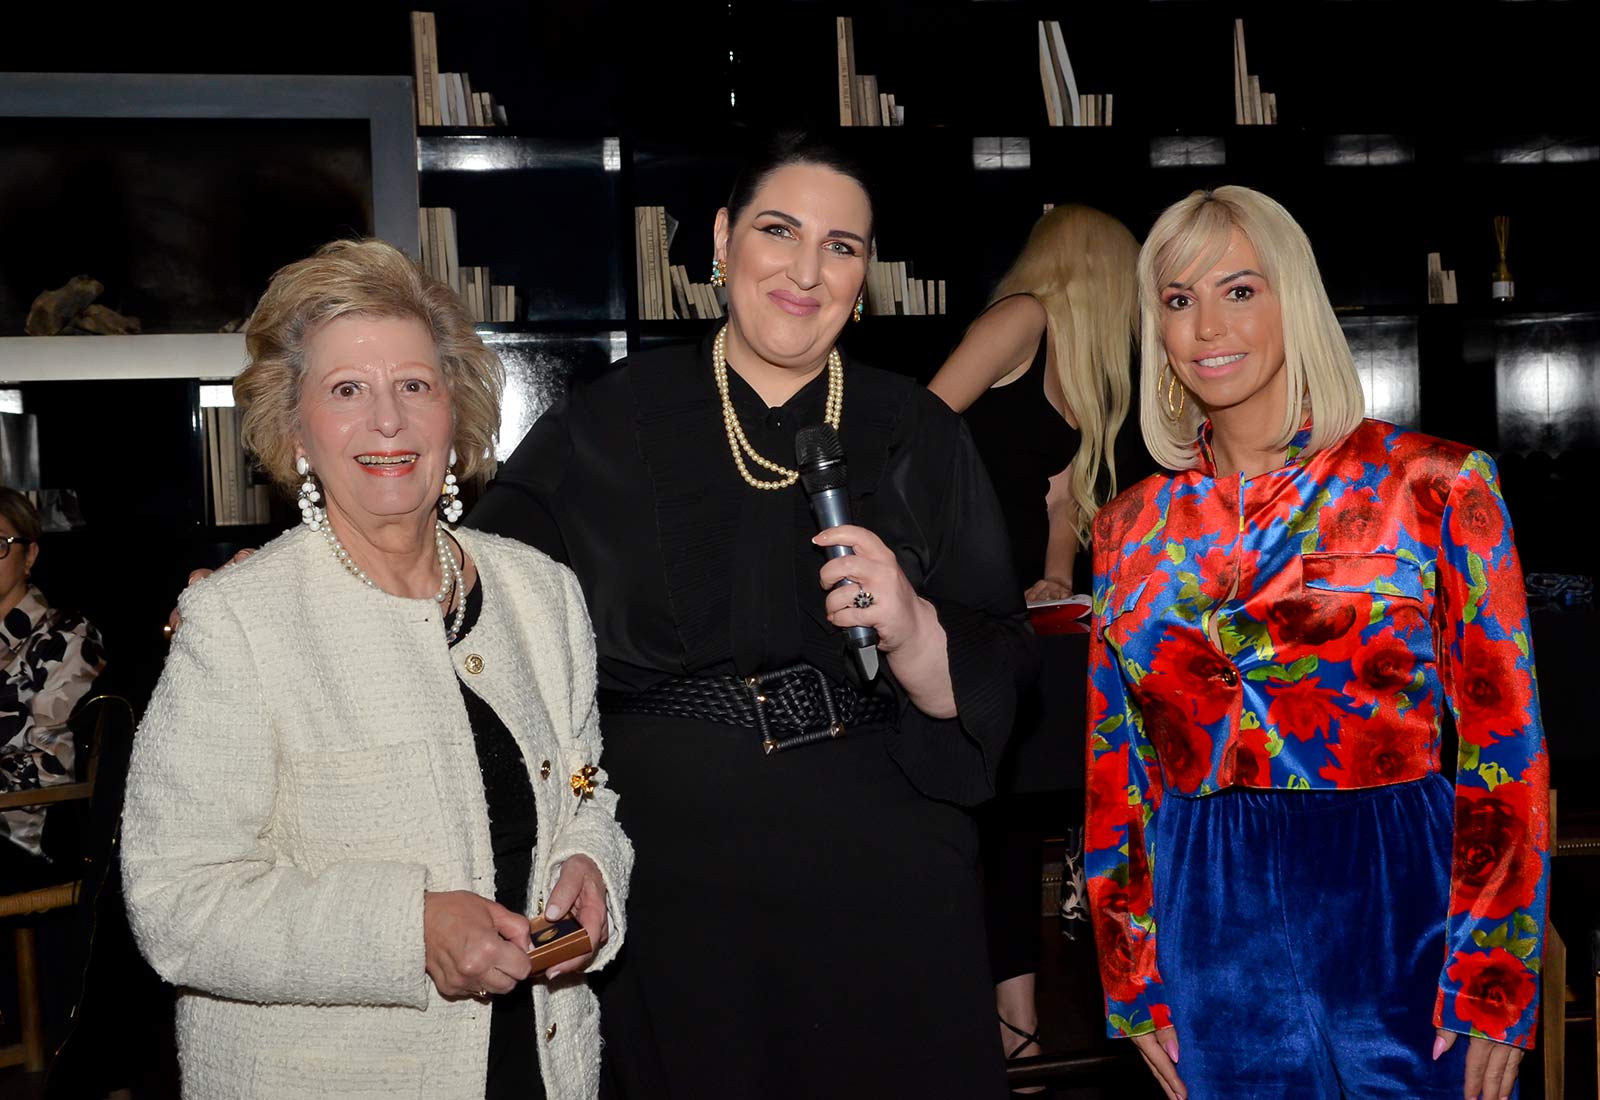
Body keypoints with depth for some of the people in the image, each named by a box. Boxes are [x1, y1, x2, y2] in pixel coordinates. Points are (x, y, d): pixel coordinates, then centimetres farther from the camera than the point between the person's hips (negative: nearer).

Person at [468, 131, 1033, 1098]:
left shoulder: (918, 437, 2)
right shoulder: (606, 428, 0)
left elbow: (990, 688, -1)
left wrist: (912, 630, -22)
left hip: (880, 882, 1)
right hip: (672, 876, 0)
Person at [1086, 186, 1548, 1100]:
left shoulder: (1433, 487, -5)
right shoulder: (1133, 528, 5)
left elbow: (1503, 744, -5)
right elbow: (1117, 770, 8)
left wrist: (1494, 996, -8)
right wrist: (1139, 986, 7)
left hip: (1397, 911, -2)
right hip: (1211, 932, 3)